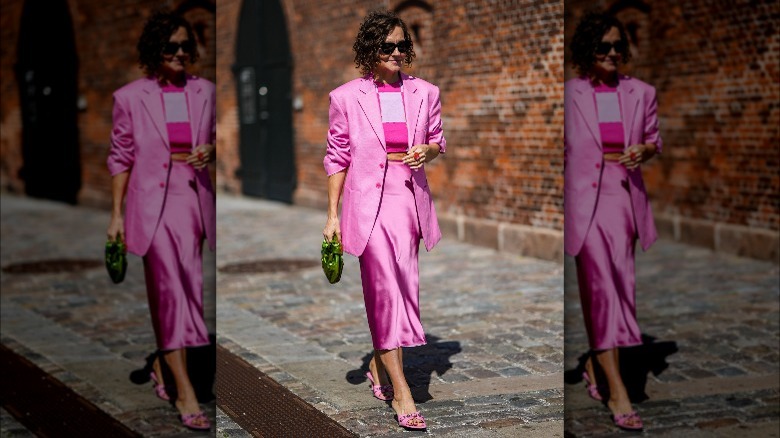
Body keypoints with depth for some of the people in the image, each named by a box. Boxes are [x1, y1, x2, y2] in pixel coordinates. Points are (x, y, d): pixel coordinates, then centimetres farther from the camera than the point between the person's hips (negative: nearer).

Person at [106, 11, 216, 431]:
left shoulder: (203, 91, 7)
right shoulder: (129, 97, 0)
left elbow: (217, 136, 20)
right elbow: (120, 157, 4)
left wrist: (210, 150, -5)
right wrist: (116, 214, 2)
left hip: (194, 201, 4)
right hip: (152, 203, -4)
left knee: (188, 287, 9)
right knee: (171, 290, -9)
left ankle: (161, 366, 30)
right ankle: (184, 391, -7)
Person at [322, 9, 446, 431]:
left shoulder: (424, 92, 8)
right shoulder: (347, 97, 0)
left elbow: (438, 140, 19)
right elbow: (337, 157, 3)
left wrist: (426, 150, -6)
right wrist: (332, 215, 1)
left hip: (410, 197, 4)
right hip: (369, 199, -4)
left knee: (392, 287, 10)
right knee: (388, 287, -10)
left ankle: (379, 365, 31)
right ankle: (400, 390, -8)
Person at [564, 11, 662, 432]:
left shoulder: (641, 93, 7)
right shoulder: (569, 93, 0)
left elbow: (654, 141, 17)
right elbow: (560, 149, 6)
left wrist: (643, 152, -6)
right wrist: (557, 200, 3)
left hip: (626, 196, 4)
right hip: (585, 196, -4)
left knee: (617, 285, 10)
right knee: (603, 286, -9)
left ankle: (595, 365, 30)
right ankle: (616, 391, -10)